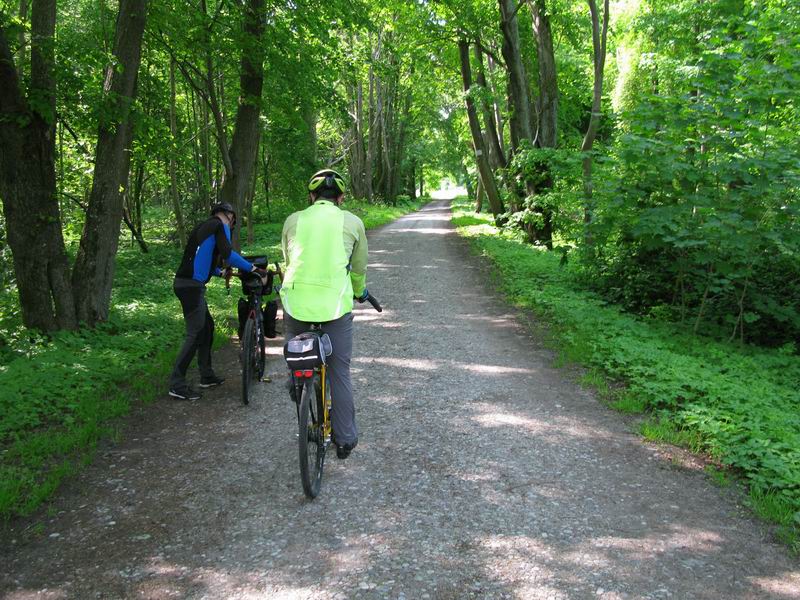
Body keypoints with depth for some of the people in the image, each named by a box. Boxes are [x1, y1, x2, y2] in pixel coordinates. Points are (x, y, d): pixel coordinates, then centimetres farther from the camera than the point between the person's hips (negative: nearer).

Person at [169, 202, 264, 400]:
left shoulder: (206, 226, 22)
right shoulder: (220, 225, -5)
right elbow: (227, 254, -21)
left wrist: (221, 273, 42)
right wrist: (252, 268, -17)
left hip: (187, 284, 10)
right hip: (191, 285, -10)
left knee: (207, 326, 18)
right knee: (195, 334, -7)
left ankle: (207, 376, 25)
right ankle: (177, 385, -5)